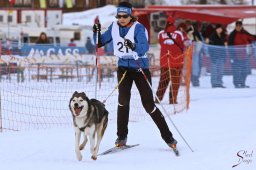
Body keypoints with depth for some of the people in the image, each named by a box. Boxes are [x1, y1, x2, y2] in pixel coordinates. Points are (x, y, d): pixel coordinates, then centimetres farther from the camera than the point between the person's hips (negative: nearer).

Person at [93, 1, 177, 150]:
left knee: (149, 104, -6)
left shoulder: (138, 28, -15)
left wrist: (134, 46, -49)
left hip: (140, 67, -4)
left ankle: (168, 137, 6)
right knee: (123, 99, -15)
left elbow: (144, 47, -29)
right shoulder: (114, 27, 1)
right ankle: (122, 137, -5)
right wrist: (96, 32, -8)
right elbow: (101, 42, 12)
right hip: (124, 67, 4)